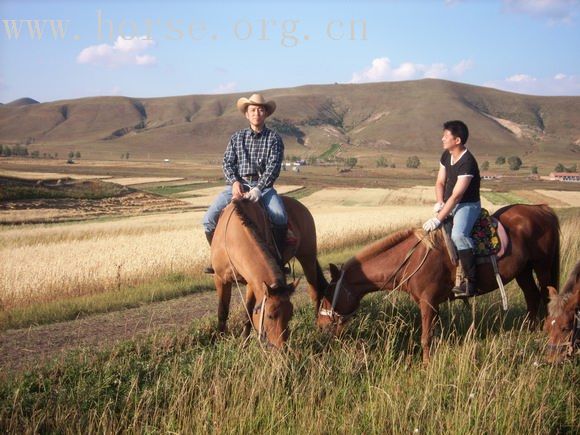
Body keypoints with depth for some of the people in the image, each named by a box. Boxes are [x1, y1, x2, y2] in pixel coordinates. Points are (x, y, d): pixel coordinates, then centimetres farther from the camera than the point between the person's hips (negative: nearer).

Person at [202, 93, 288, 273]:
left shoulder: (274, 138, 6)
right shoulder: (237, 137, 14)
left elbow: (273, 167, -6)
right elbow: (228, 163, 7)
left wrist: (258, 189, -20)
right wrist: (234, 182, -14)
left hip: (262, 186, -2)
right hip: (237, 185, 2)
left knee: (280, 218, -29)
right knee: (209, 218, -15)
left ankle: (276, 258, -10)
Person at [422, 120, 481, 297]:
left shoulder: (467, 163, -23)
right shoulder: (446, 156, 4)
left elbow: (456, 196, -26)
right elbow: (440, 182, 12)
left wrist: (438, 219, -26)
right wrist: (439, 203, -8)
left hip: (467, 205, -10)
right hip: (448, 204, 10)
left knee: (458, 234, -34)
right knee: (425, 229, 10)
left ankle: (471, 282, -31)